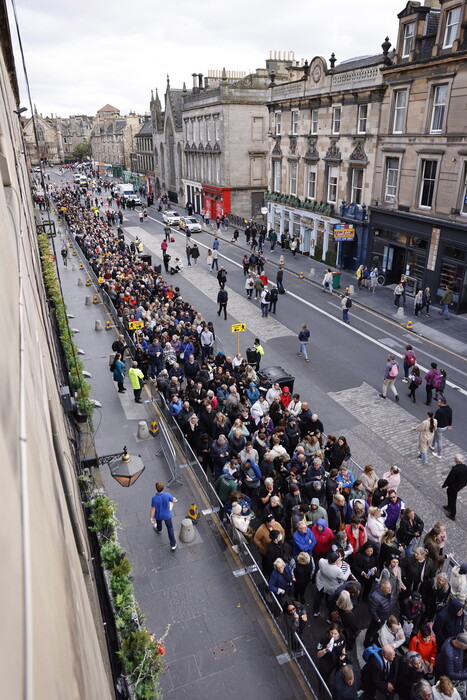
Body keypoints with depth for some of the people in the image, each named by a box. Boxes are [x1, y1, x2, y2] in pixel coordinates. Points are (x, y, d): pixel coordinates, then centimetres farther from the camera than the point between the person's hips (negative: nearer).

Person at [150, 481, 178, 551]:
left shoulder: (154, 498, -33)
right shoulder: (167, 495, -28)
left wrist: (151, 517, -7)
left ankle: (159, 529, 68)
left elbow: (153, 509, -22)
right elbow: (174, 501, -10)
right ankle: (173, 545, 21)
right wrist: (174, 499, 14)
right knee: (170, 528, 17)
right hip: (167, 515, 0)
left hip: (158, 516, 0)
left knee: (159, 522, 34)